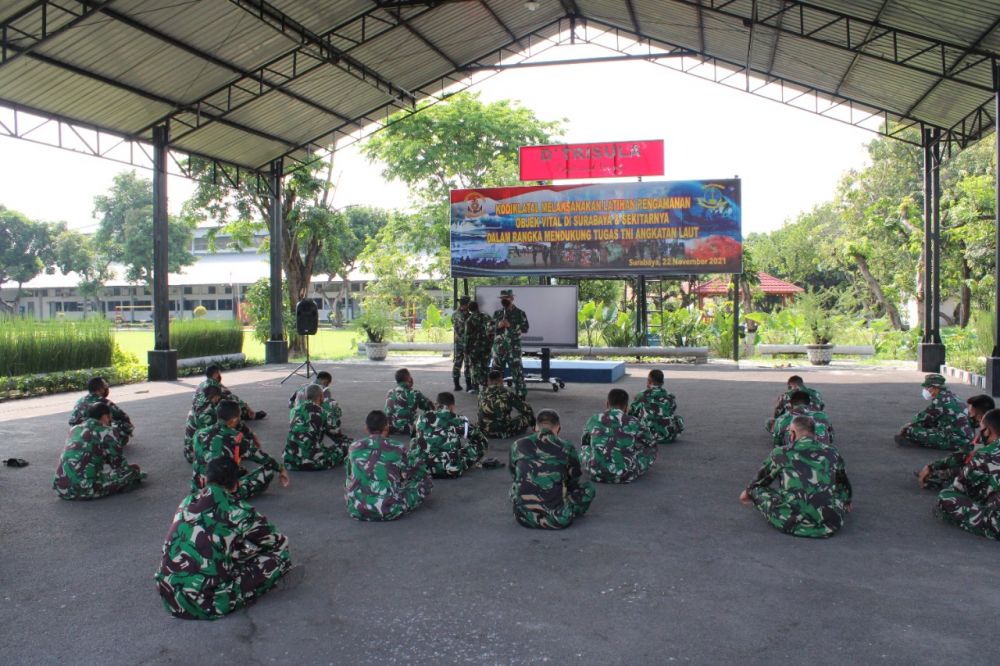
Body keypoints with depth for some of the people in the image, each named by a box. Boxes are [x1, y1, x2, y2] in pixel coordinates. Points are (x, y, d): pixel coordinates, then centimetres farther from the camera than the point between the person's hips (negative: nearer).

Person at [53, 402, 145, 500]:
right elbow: (118, 460, 5)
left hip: (60, 489, 7)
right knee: (133, 470, 3)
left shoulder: (74, 429, 19)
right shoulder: (106, 431, -1)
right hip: (84, 489, -7)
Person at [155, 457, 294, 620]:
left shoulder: (188, 501, 9)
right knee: (281, 554, 1)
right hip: (205, 603, -7)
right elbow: (279, 541, 10)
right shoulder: (238, 511, -6)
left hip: (167, 595, 7)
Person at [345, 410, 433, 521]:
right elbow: (407, 476, 16)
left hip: (356, 510, 5)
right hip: (389, 510, -5)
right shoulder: (399, 449, -1)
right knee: (425, 481, 14)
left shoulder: (354, 447, 6)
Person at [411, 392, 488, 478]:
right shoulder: (460, 421, 3)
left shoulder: (423, 418, 7)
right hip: (450, 471, -3)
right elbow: (484, 441, 16)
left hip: (422, 468, 3)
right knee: (481, 445, 13)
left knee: (414, 441, 31)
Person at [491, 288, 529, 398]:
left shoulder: (519, 313, -1)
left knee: (517, 370, -5)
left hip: (513, 346, -5)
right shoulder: (497, 313, 13)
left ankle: (521, 393, 1)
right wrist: (498, 326, -7)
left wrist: (511, 325, -16)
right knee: (496, 370, 11)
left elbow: (525, 328, -7)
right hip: (499, 346, 5)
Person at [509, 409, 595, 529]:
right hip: (557, 520, -2)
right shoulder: (566, 448, -2)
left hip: (523, 517, 3)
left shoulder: (517, 446, 4)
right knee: (588, 488, 19)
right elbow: (576, 483, 14)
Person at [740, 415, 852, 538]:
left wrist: (748, 492, 45)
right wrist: (847, 503, 54)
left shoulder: (780, 453, 6)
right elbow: (844, 483, 32)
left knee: (756, 489, 18)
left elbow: (760, 479, 23)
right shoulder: (831, 453, 12)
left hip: (790, 523, -2)